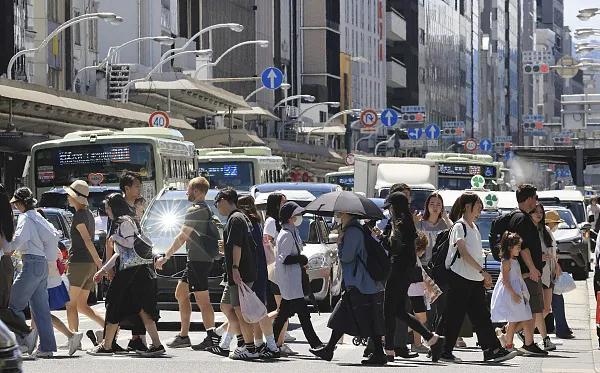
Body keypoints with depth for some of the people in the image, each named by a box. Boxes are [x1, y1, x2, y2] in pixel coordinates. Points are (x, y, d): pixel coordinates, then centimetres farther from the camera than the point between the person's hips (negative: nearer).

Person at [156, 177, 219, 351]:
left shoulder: (195, 210, -14)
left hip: (198, 260, -10)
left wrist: (166, 257, -8)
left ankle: (212, 337, -11)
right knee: (180, 293, 16)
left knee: (202, 300, -9)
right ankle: (183, 336, 18)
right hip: (198, 260, 10)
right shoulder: (206, 209, 17)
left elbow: (182, 237, -14)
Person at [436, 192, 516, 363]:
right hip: (460, 278, -8)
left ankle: (493, 350, -2)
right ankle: (444, 351, 3)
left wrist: (484, 278, 15)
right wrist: (482, 271, -22)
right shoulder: (459, 226, -8)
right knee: (454, 316, -3)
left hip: (475, 279, 8)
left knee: (482, 315, 2)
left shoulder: (474, 227, 18)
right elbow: (463, 253, -18)